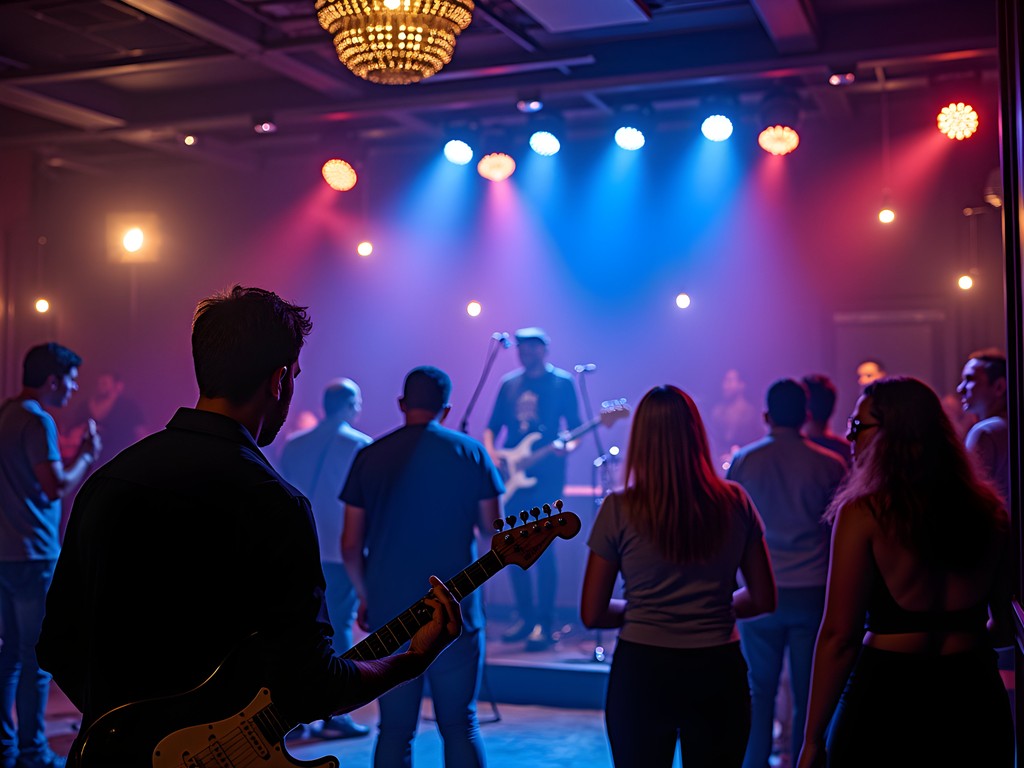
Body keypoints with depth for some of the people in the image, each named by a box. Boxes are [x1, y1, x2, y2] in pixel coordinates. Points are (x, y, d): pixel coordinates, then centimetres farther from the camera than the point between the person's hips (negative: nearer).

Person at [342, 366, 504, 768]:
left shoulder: (370, 456, 1)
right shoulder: (470, 452, 0)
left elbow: (351, 545, 1)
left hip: (389, 615, 1)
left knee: (394, 729, 10)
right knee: (460, 726, 8)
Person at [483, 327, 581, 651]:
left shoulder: (562, 382, 1)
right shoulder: (509, 384, 13)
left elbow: (575, 427, -2)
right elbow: (492, 426, 15)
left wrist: (565, 446, -22)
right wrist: (491, 452, -4)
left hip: (546, 476, -5)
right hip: (512, 475, 5)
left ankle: (545, 623, -3)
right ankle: (525, 615, 18)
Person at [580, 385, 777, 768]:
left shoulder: (619, 510, -8)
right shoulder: (735, 503, -3)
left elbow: (593, 614, -2)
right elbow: (763, 599, 5)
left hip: (642, 670, -1)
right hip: (718, 673, 2)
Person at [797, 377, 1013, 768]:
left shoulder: (862, 514, -12)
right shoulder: (989, 510, 2)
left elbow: (839, 636, -13)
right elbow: (1006, 624, 10)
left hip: (888, 694, -4)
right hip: (976, 696, 4)